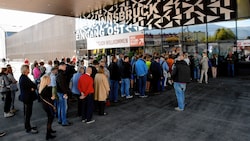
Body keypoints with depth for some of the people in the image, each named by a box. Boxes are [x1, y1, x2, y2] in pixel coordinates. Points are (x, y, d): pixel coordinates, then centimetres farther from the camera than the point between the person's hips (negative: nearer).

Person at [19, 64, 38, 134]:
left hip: (26, 97, 10)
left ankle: (27, 126, 33)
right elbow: (34, 86, -24)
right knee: (28, 113, 0)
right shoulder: (24, 78, -24)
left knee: (27, 113, 20)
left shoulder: (22, 77, 9)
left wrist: (32, 88, -10)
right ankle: (28, 129, 10)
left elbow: (28, 86, 7)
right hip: (27, 98, -10)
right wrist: (33, 88, -5)